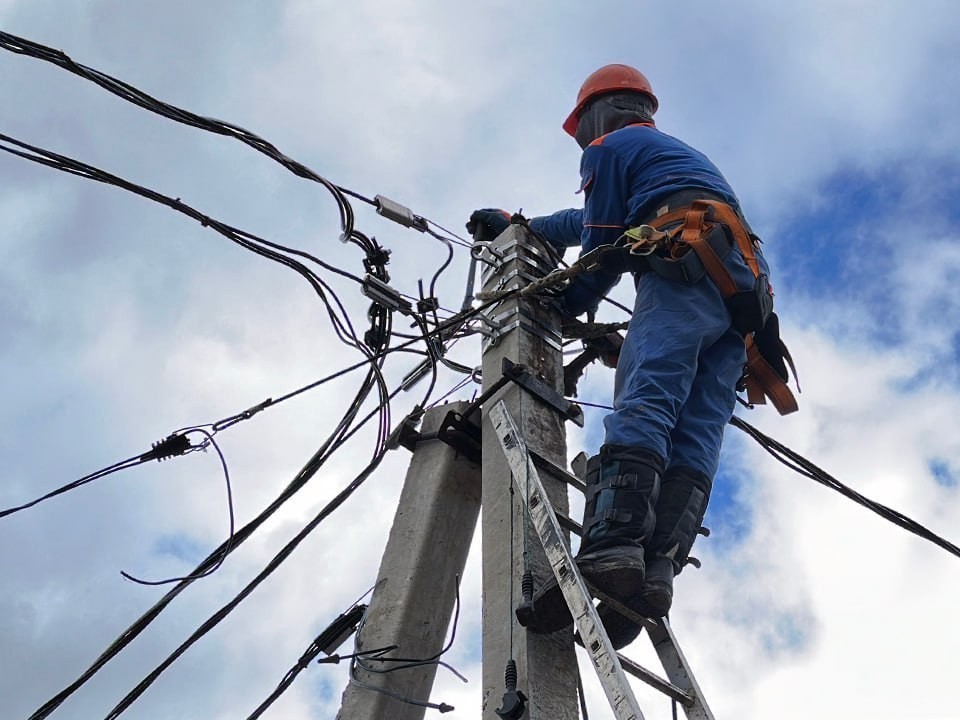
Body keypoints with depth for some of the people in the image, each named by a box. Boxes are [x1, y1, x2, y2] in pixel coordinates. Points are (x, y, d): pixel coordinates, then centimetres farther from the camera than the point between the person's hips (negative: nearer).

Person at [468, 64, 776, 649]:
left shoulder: (610, 147, 17)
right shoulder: (681, 153, 45)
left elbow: (601, 243, 13)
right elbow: (590, 220, 53)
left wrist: (567, 309, 29)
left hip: (688, 257, -8)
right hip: (747, 281, 8)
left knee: (643, 402, -25)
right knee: (695, 436, -10)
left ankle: (612, 546, -42)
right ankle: (657, 570, -25)